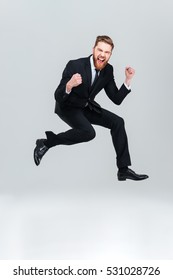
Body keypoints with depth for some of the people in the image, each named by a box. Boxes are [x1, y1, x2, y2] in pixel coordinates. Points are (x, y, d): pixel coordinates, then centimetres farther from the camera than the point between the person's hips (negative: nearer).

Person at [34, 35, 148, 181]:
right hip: (67, 107, -6)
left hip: (87, 107, 6)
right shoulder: (75, 65, -25)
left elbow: (116, 99, -2)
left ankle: (123, 169, -2)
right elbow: (58, 97, -25)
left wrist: (128, 80, -15)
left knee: (118, 122, -7)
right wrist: (69, 85, -46)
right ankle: (46, 142, -14)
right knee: (88, 132, -32)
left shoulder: (108, 70, -7)